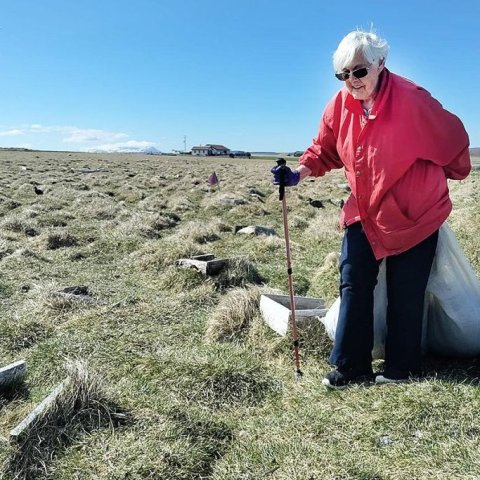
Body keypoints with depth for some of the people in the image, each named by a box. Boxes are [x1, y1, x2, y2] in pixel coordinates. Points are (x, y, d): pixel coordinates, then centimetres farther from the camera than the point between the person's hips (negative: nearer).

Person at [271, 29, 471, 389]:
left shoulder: (411, 100, -22)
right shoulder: (340, 105, -6)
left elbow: (452, 139, -8)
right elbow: (325, 151, 6)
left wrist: (449, 175, 9)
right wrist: (299, 174, -11)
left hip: (414, 214, -5)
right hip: (364, 212, 5)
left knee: (405, 295, 5)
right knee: (353, 284, 3)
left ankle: (402, 368, 24)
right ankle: (351, 365, 14)